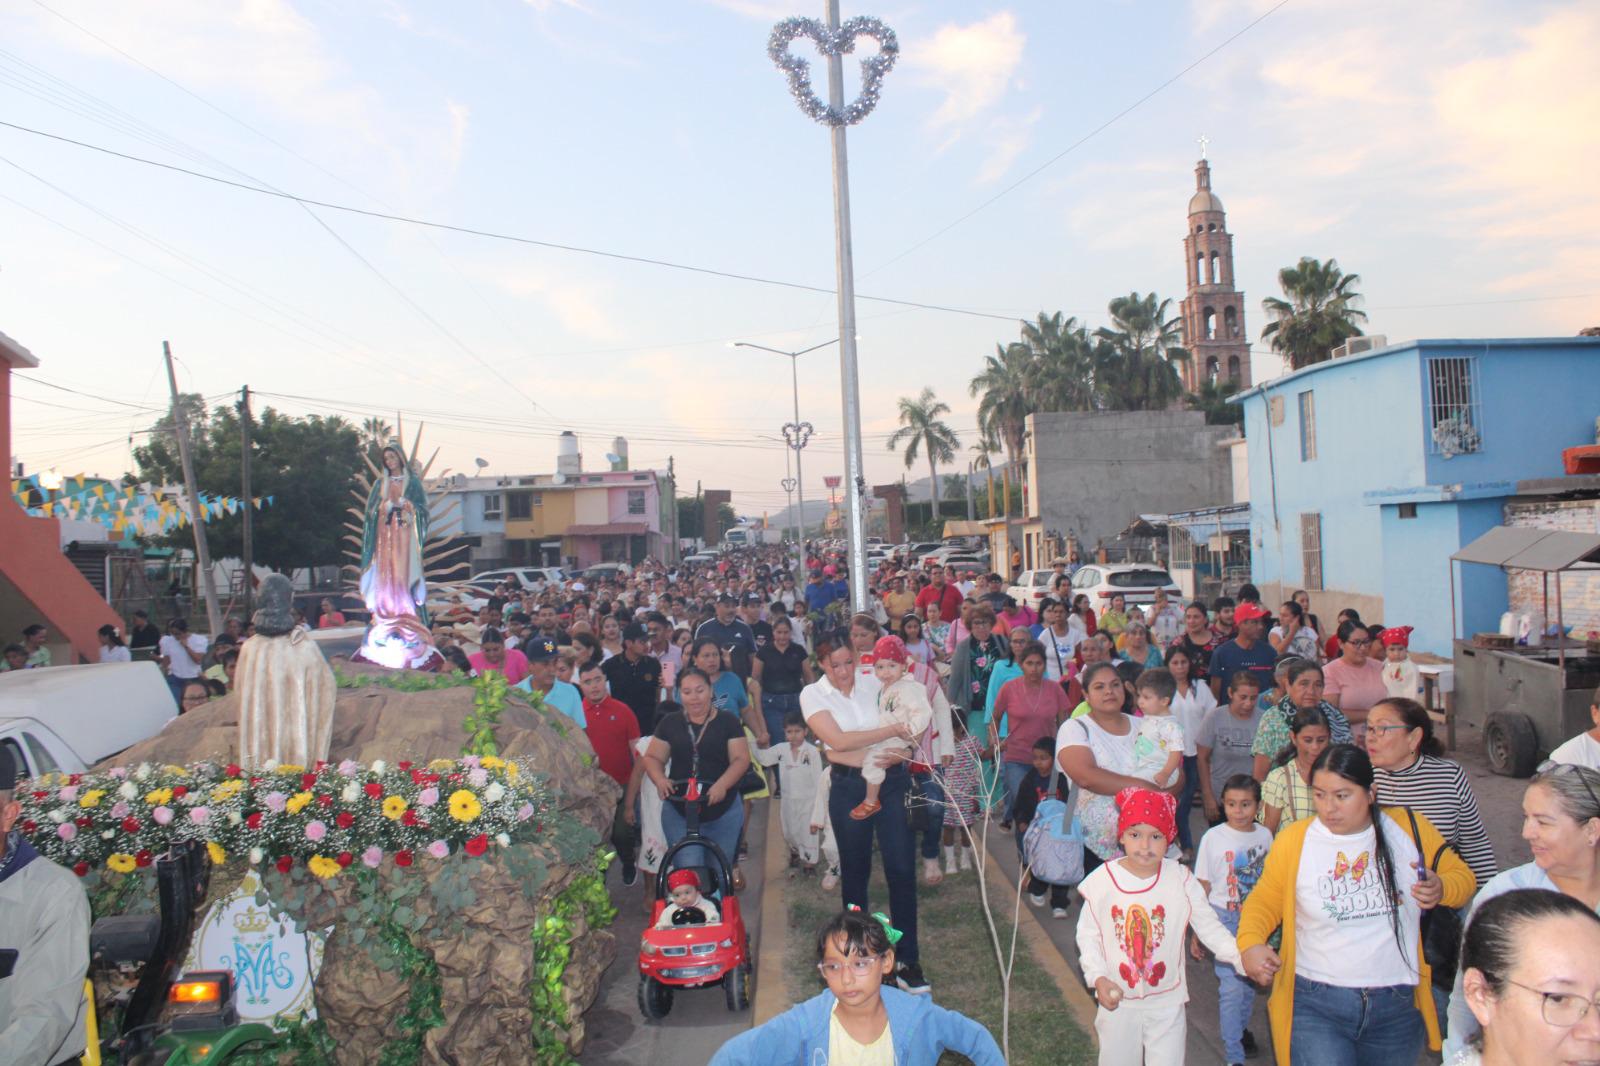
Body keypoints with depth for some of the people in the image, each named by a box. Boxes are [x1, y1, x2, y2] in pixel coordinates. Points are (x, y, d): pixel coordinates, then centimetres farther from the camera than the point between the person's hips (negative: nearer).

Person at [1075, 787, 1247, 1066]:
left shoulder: (1181, 881, -12)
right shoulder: (1101, 881, -13)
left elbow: (1210, 928, -6)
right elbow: (1087, 935, -3)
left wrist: (1244, 956, -22)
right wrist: (1098, 978, -15)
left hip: (1167, 1002, 0)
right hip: (1117, 1001, 1)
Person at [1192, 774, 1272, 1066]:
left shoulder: (1264, 835, -3)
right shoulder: (1213, 838, -12)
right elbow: (1202, 888, -6)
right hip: (1225, 918, -3)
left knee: (1250, 981, 15)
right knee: (1231, 986, -5)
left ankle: (1240, 1028, 41)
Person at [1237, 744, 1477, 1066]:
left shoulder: (1410, 829, -3)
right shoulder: (1293, 841, -7)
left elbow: (1461, 876, 9)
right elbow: (1264, 902, 4)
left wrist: (1441, 889, -13)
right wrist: (1250, 943, -15)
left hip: (1398, 1006, 2)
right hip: (1316, 1005, -2)